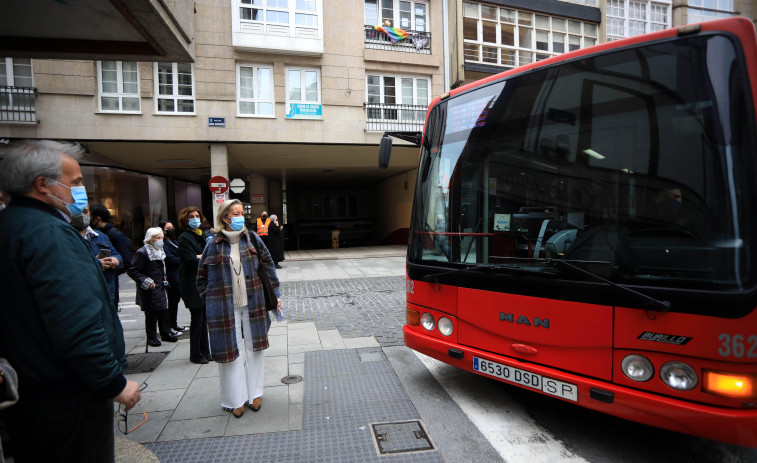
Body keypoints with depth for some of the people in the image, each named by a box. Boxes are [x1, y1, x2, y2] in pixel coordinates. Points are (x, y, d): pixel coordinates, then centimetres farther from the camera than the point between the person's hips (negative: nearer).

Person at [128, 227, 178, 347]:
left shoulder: (160, 251, 13)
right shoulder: (142, 252, -15)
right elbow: (131, 270, -16)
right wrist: (146, 281, -20)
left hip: (161, 287, 8)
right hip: (150, 290, -8)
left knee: (164, 311, 12)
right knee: (151, 314, 1)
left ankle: (166, 333, 23)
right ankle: (151, 337, 13)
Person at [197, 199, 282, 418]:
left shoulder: (252, 239, 1)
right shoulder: (213, 245, -4)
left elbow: (268, 266, 7)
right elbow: (202, 277, 5)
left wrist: (276, 293, 6)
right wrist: (209, 301, 1)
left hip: (252, 304, 2)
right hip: (224, 307, -2)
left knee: (254, 347, 11)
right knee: (230, 350, 7)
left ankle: (254, 393, 29)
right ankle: (235, 399, 24)